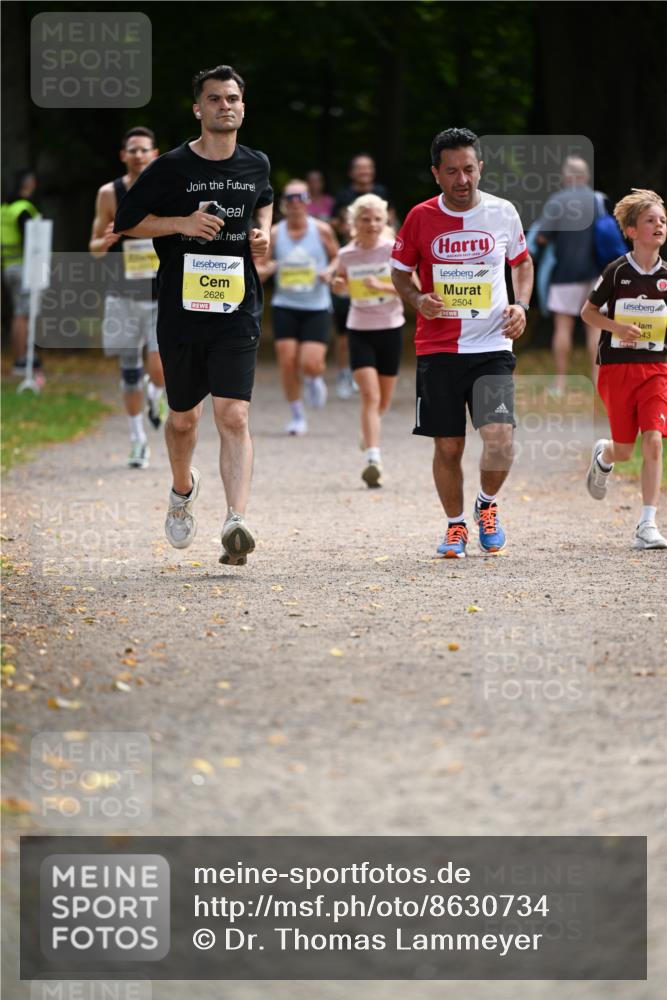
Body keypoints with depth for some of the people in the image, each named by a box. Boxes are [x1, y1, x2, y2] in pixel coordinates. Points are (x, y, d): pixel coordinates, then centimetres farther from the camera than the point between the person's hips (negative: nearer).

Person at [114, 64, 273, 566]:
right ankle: (183, 488, 44)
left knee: (233, 416, -14)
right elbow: (126, 221, 1)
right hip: (182, 311, 0)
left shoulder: (256, 165, 6)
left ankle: (237, 524, -23)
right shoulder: (172, 167, -5)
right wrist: (181, 223, -13)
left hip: (237, 311, 0)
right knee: (184, 418, 13)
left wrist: (262, 231, 8)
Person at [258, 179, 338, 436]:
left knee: (310, 364, -13)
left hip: (317, 308, -1)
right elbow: (258, 269, 5)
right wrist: (265, 269, -18)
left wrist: (330, 271, -10)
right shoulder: (274, 234, 1)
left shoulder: (322, 231, -1)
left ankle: (314, 380, 26)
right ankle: (297, 417, 10)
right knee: (287, 362, -7)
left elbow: (338, 258, 11)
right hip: (285, 306, 1)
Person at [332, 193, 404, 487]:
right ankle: (373, 459, -24)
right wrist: (337, 284, -4)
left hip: (390, 330, 0)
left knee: (383, 402, 12)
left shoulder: (394, 250, -6)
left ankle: (368, 432, 45)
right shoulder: (347, 255, 0)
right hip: (359, 331, 0)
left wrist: (382, 286, -24)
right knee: (370, 396, -16)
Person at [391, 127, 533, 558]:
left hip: (492, 348, 0)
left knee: (499, 439, -16)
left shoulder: (503, 213, 1)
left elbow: (522, 262, 17)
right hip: (438, 349, 0)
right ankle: (456, 525, 24)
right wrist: (419, 300, -9)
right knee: (448, 447, 3)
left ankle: (487, 504, 13)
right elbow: (401, 272, 12)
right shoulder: (421, 218, -1)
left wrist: (521, 305, 0)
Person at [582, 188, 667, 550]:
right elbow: (588, 311, 3)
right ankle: (602, 457, 44)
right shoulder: (617, 271, -6)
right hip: (617, 366, -2)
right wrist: (618, 327, -13)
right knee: (624, 450, 4)